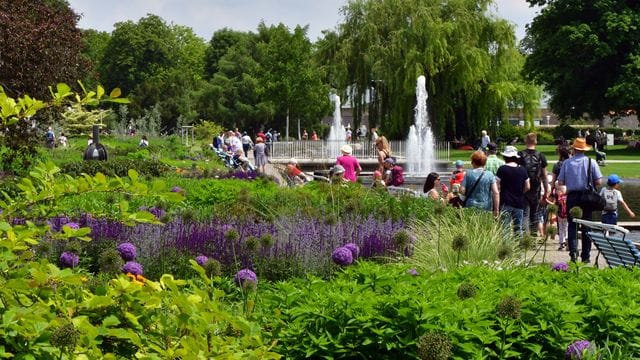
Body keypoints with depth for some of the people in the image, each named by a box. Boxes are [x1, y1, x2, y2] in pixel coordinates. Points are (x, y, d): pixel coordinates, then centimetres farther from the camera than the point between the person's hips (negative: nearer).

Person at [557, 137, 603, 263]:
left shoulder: (567, 163, -1)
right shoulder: (591, 162, -2)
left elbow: (560, 182, -2)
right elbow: (599, 182, -5)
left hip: (571, 197, 0)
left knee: (572, 225, 6)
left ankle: (573, 252, -9)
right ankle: (585, 256, 9)